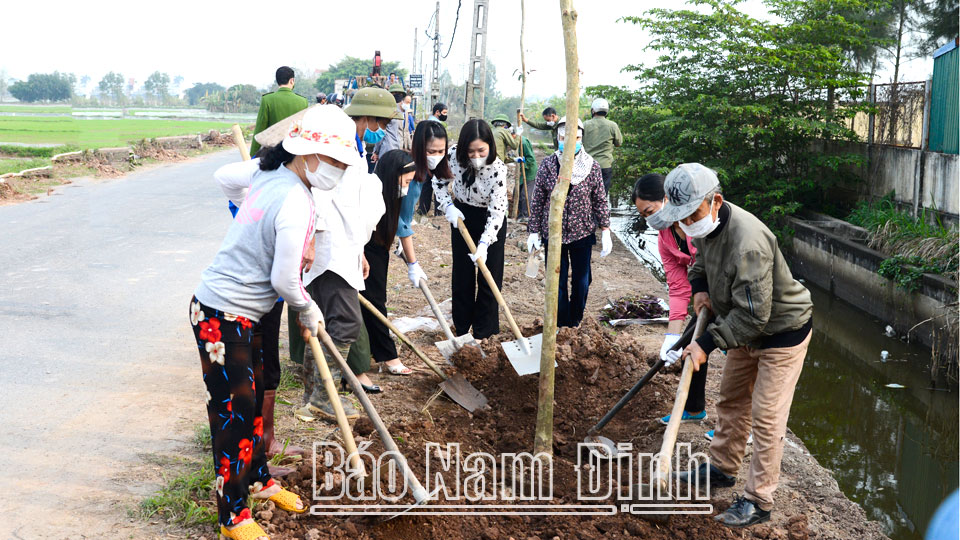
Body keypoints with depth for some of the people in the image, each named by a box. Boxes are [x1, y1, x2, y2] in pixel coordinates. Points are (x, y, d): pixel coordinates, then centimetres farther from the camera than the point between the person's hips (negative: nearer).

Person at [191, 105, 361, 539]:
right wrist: (308, 310, -4)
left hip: (241, 314, 10)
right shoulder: (296, 203, -25)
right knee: (233, 413, -1)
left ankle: (258, 479, 39)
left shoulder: (269, 175, 3)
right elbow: (284, 280, -24)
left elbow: (227, 181, 26)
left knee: (254, 397, 21)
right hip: (222, 319, -10)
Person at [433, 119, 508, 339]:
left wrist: (484, 244, -41)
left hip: (490, 221, -3)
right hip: (462, 216, 3)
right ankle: (462, 330, 20)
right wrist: (448, 206, -15)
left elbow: (497, 211, -31)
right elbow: (438, 181, -1)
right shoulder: (453, 155, -21)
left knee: (489, 277, -3)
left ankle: (484, 333, 7)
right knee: (462, 275, 9)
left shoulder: (498, 169, -30)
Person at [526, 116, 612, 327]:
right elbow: (538, 200, 1)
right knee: (557, 283, 5)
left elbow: (600, 201, 2)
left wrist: (605, 231, -2)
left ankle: (575, 323, 30)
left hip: (582, 233, 0)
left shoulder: (592, 166, -4)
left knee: (581, 282, 10)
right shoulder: (548, 164, -4)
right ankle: (560, 326, 20)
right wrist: (534, 231, 1)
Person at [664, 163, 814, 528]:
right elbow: (701, 260, 18)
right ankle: (722, 467, 39)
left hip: (782, 330, -9)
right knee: (731, 400, 20)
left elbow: (752, 314, -33)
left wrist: (707, 343, -29)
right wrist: (699, 286, -3)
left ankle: (758, 501, 5)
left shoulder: (748, 242, -36)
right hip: (747, 331, 9)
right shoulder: (705, 225, -6)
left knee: (766, 416, -5)